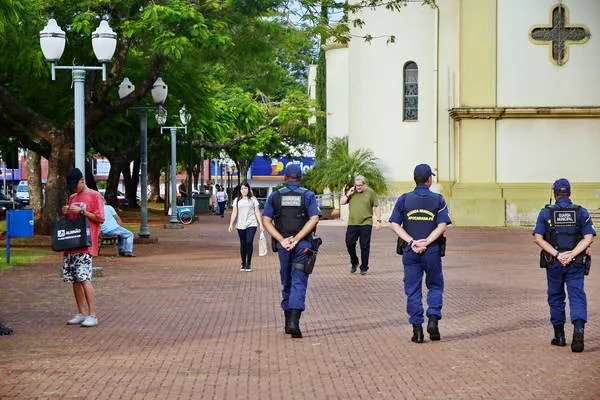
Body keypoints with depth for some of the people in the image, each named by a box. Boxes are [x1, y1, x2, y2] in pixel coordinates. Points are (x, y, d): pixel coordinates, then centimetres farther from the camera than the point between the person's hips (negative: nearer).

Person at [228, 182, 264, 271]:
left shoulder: (253, 199, 7)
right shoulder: (237, 200, 11)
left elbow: (257, 212, 7)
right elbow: (234, 213, 7)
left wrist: (261, 225, 2)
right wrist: (231, 224, -4)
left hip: (251, 224, -2)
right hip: (240, 225, 2)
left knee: (249, 242, -13)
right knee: (243, 244, 6)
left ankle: (248, 263, -3)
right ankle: (243, 264, 15)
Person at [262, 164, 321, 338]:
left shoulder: (275, 196, 6)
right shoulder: (308, 195, 1)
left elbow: (266, 221, -2)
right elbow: (314, 219, -11)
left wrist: (282, 240, -7)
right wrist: (296, 239, -13)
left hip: (283, 245, 2)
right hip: (303, 245, -2)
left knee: (286, 283, 15)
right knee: (299, 283, -4)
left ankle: (288, 321, 20)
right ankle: (293, 322, -19)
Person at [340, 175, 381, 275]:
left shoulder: (370, 192, 2)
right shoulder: (351, 192, 10)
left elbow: (376, 207, 3)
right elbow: (341, 202, 9)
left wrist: (378, 221, -4)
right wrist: (348, 194, -4)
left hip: (366, 224, -3)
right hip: (352, 224, 3)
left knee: (365, 247, 0)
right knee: (349, 244, -1)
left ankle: (364, 268, 10)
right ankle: (354, 263, 22)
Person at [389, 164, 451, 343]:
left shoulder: (404, 199, 3)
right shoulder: (438, 200, 0)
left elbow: (394, 224, -5)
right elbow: (442, 226, -11)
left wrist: (412, 241, -9)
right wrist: (426, 242, -13)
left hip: (410, 251, 1)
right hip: (432, 252, -1)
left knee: (412, 289, 6)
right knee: (435, 286, 15)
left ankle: (417, 329, 4)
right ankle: (433, 319, -3)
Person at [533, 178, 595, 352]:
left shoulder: (546, 212, 1)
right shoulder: (581, 212, 3)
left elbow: (538, 238, -8)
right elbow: (589, 238, -8)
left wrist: (556, 254, -13)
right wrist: (571, 254, -14)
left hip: (553, 262, 0)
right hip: (576, 263, 0)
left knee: (556, 297, 13)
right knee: (577, 295, -1)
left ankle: (559, 336, 18)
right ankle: (579, 329, -25)